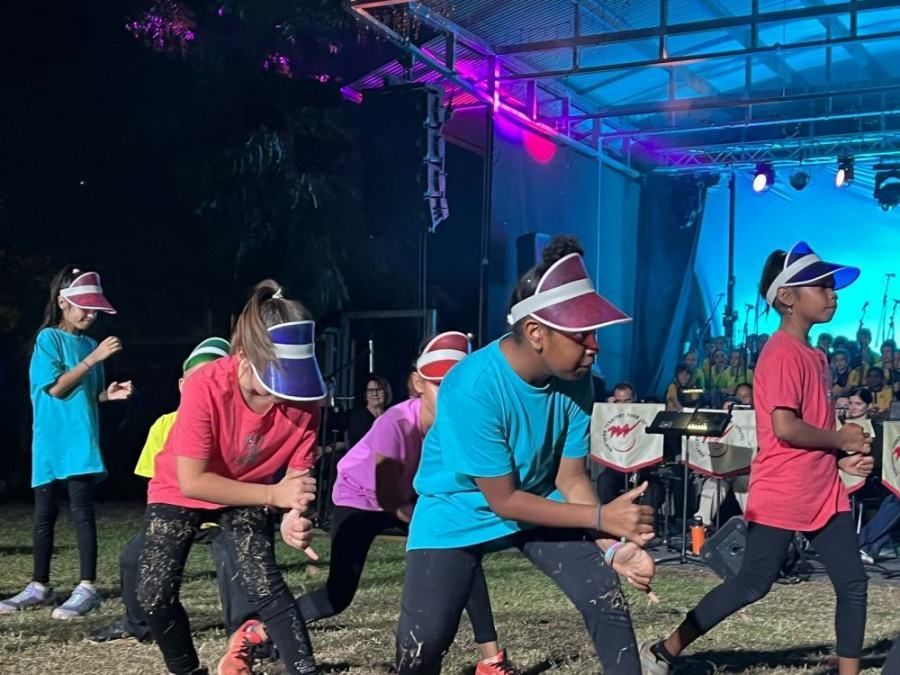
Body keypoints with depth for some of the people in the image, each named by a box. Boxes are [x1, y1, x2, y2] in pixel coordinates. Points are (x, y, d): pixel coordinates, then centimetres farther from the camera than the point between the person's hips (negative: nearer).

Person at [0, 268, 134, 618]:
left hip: (81, 442, 2)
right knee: (44, 516, 7)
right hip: (50, 443, -2)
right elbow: (57, 387, -15)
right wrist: (94, 358, -19)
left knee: (82, 512, -5)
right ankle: (39, 587, 18)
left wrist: (108, 394, -5)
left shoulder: (89, 343, 10)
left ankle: (87, 588, -4)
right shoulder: (48, 338, -4)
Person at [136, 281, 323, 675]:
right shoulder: (205, 387, -37)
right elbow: (192, 482, -32)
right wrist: (274, 496, -38)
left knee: (266, 586, -19)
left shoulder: (303, 398, -27)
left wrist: (294, 516, -40)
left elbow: (298, 474, -17)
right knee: (154, 594, -7)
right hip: (180, 490, -1)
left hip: (248, 495, 1)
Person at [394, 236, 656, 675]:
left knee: (606, 600, -8)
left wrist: (612, 546, -24)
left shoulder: (575, 380, -17)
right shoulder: (472, 388, -33)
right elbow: (503, 501, -27)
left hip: (541, 501, 5)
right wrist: (601, 518, -29)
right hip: (460, 511, -4)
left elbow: (571, 479, -9)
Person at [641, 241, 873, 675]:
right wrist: (841, 439, -11)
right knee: (752, 585, -1)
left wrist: (842, 458, 5)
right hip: (781, 497, -9)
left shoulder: (813, 356, 15)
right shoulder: (783, 354, -16)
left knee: (853, 583, 6)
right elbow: (785, 427, -25)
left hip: (824, 493, 9)